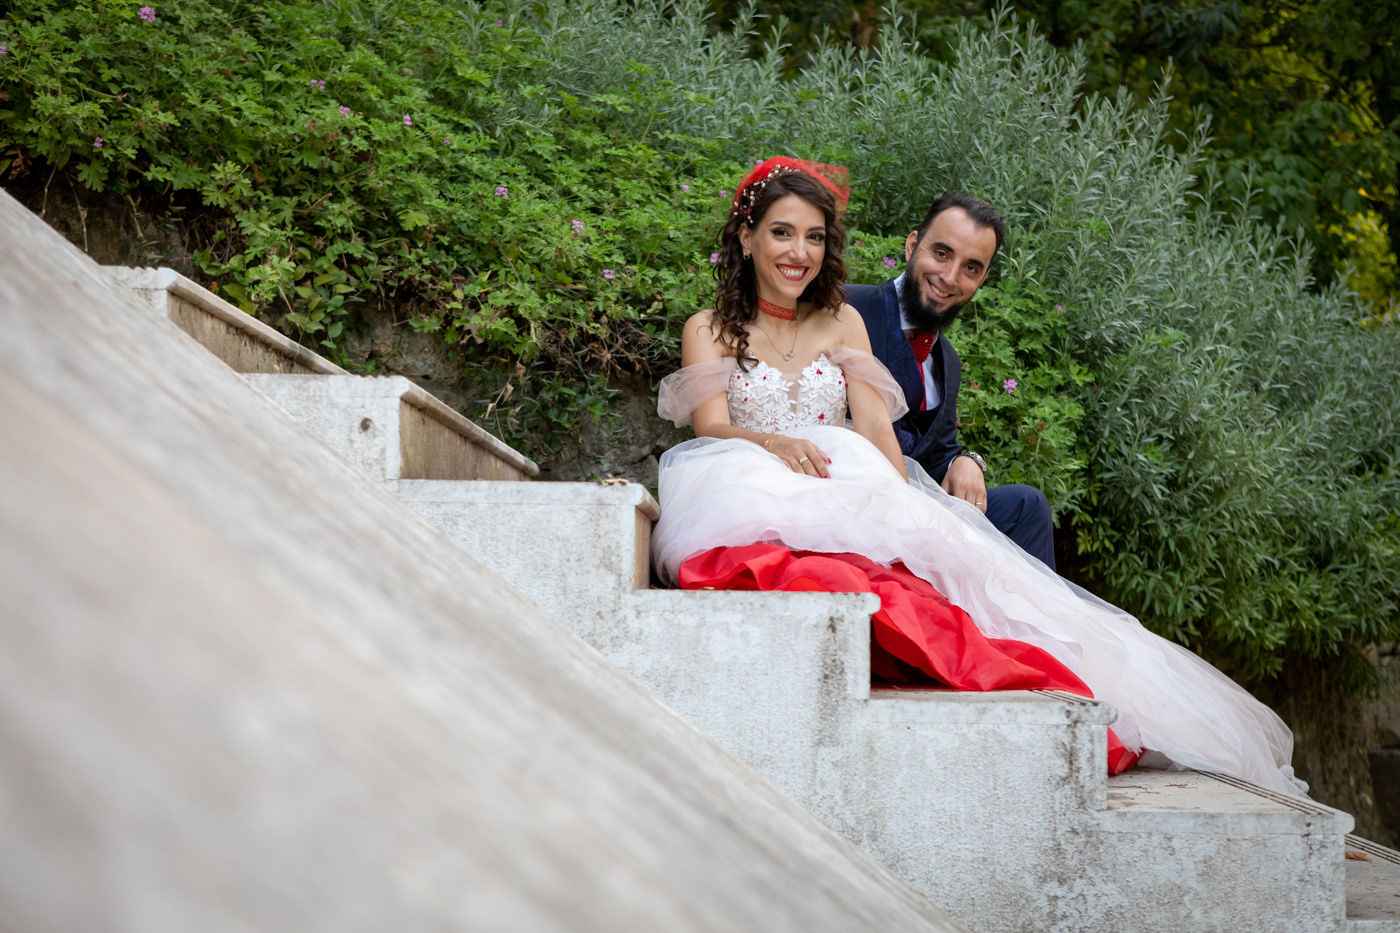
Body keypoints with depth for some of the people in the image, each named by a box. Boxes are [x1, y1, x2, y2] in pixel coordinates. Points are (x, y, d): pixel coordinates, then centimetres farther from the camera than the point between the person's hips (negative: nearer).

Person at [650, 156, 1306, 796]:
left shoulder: (842, 323, 22)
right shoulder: (710, 330, 14)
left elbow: (875, 428, 9)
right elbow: (711, 427, -3)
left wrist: (906, 503, -11)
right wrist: (774, 443, -25)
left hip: (854, 507, 3)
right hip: (754, 515, -3)